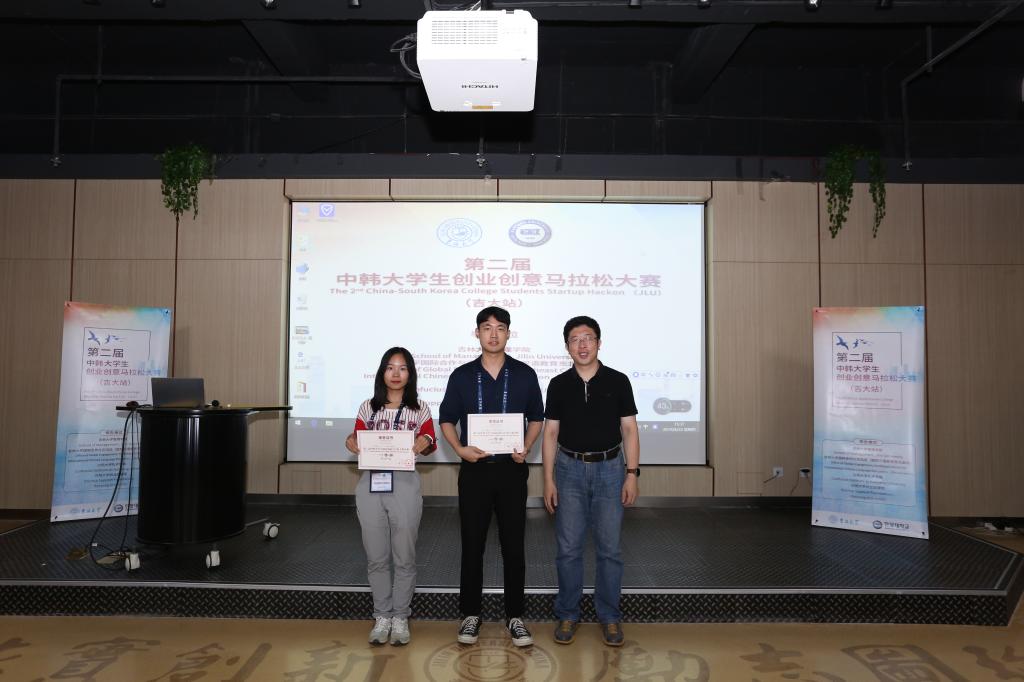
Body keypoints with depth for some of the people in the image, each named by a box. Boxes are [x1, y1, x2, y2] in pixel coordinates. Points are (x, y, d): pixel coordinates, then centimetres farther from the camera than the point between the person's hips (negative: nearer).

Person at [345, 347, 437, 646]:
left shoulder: (420, 408, 4)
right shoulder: (368, 407, 9)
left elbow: (431, 443, 7)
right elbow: (358, 443, 12)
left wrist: (425, 443, -16)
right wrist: (351, 443, -10)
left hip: (404, 486, -2)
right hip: (370, 486, 2)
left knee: (404, 557, 5)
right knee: (376, 557, 8)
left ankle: (400, 618, 19)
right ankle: (382, 616, 22)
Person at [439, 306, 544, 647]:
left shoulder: (524, 374, 2)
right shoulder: (462, 376, 3)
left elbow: (536, 418, 9)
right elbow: (446, 419, 7)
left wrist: (526, 448, -8)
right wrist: (460, 449, -10)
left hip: (512, 468, 0)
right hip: (474, 468, 0)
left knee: (514, 544, 5)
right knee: (472, 544, 7)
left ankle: (515, 615, 19)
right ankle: (470, 613, 22)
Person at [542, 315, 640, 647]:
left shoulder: (618, 381, -1)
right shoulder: (559, 385, 2)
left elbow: (629, 429, 1)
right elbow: (550, 433, 3)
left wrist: (632, 474, -6)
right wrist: (548, 479, -2)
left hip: (609, 470, 0)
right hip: (570, 470, 1)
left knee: (609, 548, 5)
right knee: (568, 548, 5)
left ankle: (609, 615, 20)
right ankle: (567, 614, 20)